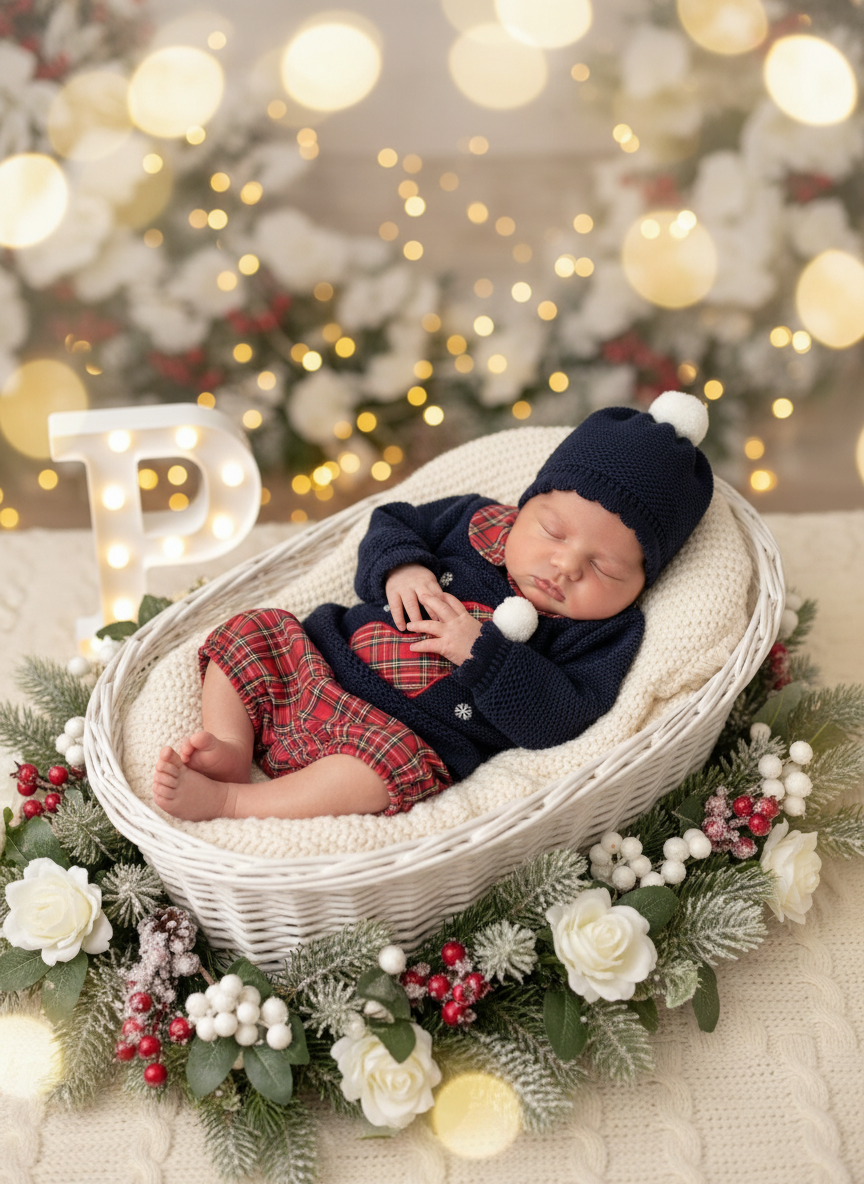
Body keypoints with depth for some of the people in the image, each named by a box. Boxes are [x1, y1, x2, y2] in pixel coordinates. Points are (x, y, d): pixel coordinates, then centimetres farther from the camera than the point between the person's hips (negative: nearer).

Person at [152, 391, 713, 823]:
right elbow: (392, 522, 17)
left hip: (412, 742, -6)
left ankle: (226, 802, -31)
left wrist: (481, 652, -23)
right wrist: (400, 568, -6)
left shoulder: (602, 632, -4)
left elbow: (555, 719, -16)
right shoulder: (478, 521, 8)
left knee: (394, 759, -38)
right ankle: (231, 750, -12)